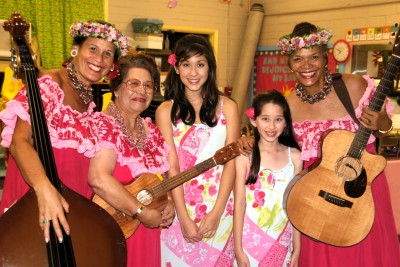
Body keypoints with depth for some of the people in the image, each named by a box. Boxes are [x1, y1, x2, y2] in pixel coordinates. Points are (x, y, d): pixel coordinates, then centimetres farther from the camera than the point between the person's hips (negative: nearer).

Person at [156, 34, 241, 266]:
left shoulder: (227, 107, 2)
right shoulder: (166, 111, 0)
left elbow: (231, 162, -3)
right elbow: (172, 166, -6)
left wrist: (216, 213, -12)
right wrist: (184, 218, -12)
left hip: (220, 206, 1)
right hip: (181, 207, 0)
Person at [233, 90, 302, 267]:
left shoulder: (294, 157, -1)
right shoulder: (245, 156, -9)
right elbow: (239, 203, -8)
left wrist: (297, 248, 4)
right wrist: (238, 249, -7)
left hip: (282, 241, 2)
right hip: (250, 240, -2)